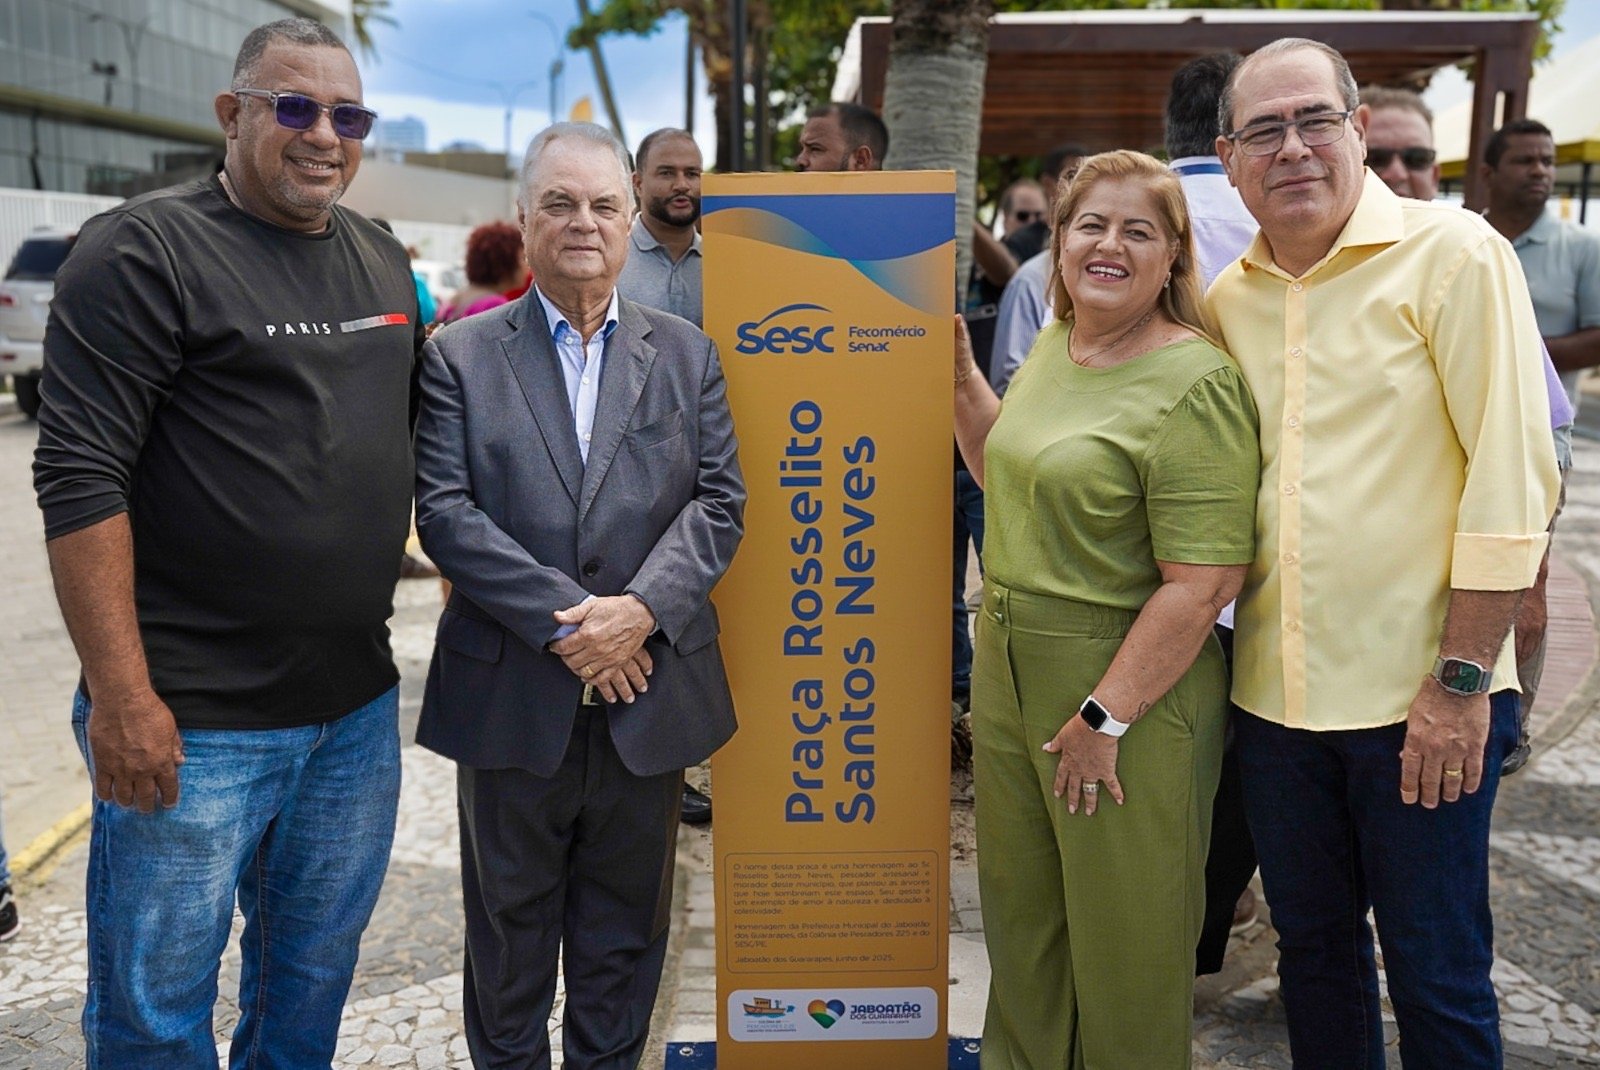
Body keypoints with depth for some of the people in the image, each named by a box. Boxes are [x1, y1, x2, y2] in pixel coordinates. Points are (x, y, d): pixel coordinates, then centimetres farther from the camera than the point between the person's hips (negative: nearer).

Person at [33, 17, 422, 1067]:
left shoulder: (383, 261, 11)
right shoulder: (145, 250, -9)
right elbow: (79, 476, -14)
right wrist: (124, 699, -17)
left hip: (358, 707, 6)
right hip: (189, 722, -6)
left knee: (315, 978, 20)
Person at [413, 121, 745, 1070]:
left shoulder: (688, 356, 7)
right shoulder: (460, 356, 1)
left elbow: (719, 503, -1)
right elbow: (446, 513, -8)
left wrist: (640, 610, -16)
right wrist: (564, 623, -16)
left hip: (648, 688, 2)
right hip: (512, 696, -1)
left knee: (626, 928, 16)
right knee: (510, 923, 15)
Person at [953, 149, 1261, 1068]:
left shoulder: (1195, 385, -17)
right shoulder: (1053, 346, 8)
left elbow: (1203, 581, -23)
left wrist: (1105, 718, -21)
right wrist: (961, 374, 13)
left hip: (1131, 690, -8)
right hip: (1010, 667, 8)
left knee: (1125, 937, 11)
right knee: (1020, 914, 22)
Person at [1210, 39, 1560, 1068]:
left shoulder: (1452, 254, -7)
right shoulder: (1227, 298, 7)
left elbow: (1512, 473, -12)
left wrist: (1462, 678, -15)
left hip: (1419, 697, -4)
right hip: (1275, 692, 5)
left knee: (1437, 976, 8)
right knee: (1313, 946, 19)